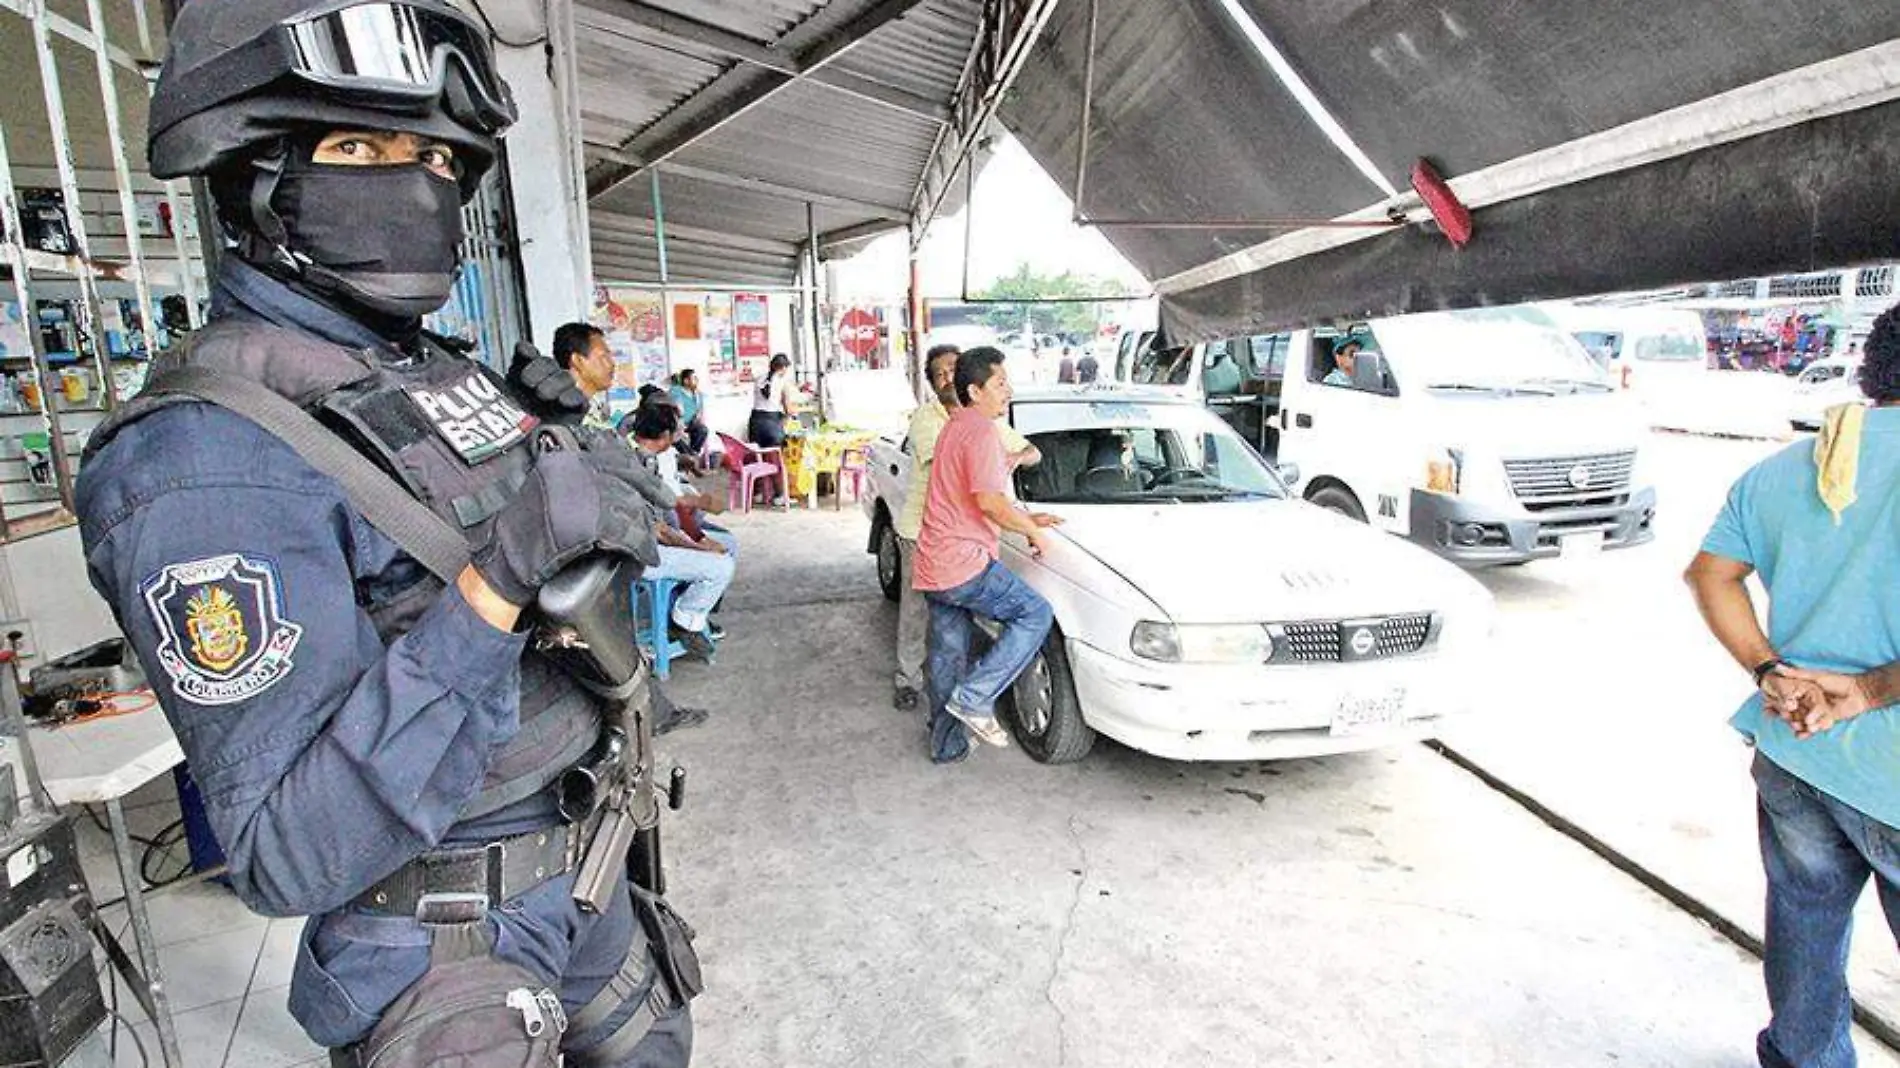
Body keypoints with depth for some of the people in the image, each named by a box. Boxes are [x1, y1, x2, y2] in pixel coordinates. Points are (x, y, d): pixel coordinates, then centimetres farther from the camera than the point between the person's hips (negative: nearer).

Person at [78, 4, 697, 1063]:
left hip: (579, 855, 7)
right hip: (441, 933, -7)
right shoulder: (205, 454, -22)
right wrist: (497, 577, -35)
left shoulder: (446, 372, 2)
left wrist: (587, 504, -6)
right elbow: (289, 856, -27)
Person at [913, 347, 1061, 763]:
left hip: (934, 565, 10)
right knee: (1035, 614, -2)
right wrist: (1032, 531, -7)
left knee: (947, 656, 16)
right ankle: (974, 698, -4)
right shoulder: (981, 431, -12)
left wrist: (1028, 518, 21)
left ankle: (946, 745, 27)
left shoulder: (955, 426, 21)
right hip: (964, 563, -10)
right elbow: (989, 502, -21)